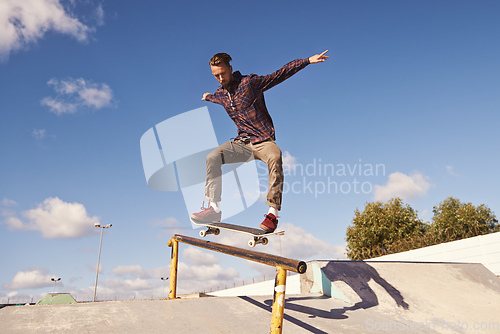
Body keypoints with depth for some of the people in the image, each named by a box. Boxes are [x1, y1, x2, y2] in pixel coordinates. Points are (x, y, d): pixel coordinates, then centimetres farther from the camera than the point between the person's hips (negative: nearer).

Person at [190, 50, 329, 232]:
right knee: (213, 157, -18)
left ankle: (273, 213, -39)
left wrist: (308, 60, -10)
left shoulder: (250, 82, -5)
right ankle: (214, 208, -15)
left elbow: (280, 74, -6)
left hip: (264, 140, -5)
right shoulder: (220, 94, 12)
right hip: (242, 142, 5)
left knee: (275, 157, -38)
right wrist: (208, 97, 61)